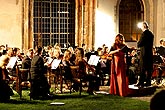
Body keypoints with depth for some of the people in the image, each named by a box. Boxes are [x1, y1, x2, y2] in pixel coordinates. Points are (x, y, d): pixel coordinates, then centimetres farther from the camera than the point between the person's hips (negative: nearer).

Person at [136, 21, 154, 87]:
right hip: (150, 53, 8)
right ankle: (148, 82, 15)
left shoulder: (144, 33, -15)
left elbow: (139, 44, -17)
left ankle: (141, 83, -2)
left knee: (142, 69, -4)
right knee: (149, 69, 11)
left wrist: (138, 42, 5)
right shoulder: (151, 34, 11)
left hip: (144, 54, -8)